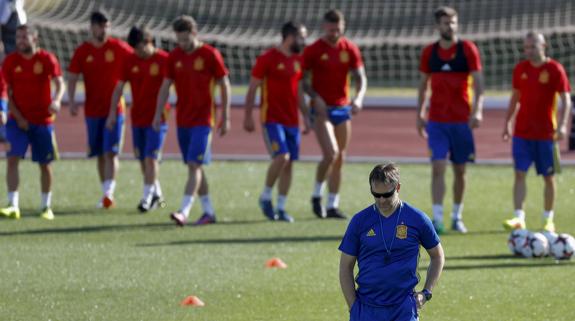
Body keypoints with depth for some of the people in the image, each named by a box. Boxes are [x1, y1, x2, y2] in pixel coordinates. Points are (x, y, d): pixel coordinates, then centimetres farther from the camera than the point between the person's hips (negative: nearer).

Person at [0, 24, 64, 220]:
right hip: (18, 120, 0)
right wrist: (18, 118, -8)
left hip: (43, 120, 0)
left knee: (45, 164, 7)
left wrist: (56, 101, -36)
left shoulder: (47, 59, -4)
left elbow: (59, 83, -14)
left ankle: (46, 207, 21)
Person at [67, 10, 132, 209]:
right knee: (100, 154, 10)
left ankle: (109, 192, -18)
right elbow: (72, 77, 0)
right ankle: (105, 193, 19)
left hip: (115, 109, -2)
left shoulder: (119, 48, -2)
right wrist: (72, 101, -15)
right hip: (92, 110, 2)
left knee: (111, 153, -12)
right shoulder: (82, 51, 1)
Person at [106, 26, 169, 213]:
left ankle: (147, 197, -8)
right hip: (137, 118, 5)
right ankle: (157, 195, 23)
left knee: (151, 157, -12)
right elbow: (119, 87, 8)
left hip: (157, 118, -5)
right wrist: (112, 112, 3)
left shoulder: (164, 60, -9)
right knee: (142, 159, 9)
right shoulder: (130, 61, 4)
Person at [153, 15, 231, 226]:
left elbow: (224, 86, -2)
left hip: (203, 120, -5)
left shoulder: (210, 55, -7)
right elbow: (165, 87, 11)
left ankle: (184, 212, -19)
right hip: (182, 120, 5)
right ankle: (208, 212, 18)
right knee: (194, 167, 9)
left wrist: (225, 118, -3)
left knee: (194, 165, -13)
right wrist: (158, 114, 1)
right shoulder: (174, 57, 6)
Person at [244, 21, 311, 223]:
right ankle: (266, 197, -1)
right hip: (272, 119, -6)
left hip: (292, 121, 6)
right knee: (281, 157, -19)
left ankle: (281, 208, 10)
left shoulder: (298, 60, 12)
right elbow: (252, 88, -5)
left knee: (289, 163, 4)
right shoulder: (267, 59, -7)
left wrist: (306, 117, 18)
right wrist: (248, 117, -8)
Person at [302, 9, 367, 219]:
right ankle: (317, 195, 2)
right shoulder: (313, 50, -6)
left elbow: (361, 77, 6)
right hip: (322, 108, -4)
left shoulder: (350, 50, 4)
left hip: (343, 108, 4)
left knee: (340, 158, 6)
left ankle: (332, 206, 13)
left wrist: (359, 98, -13)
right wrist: (315, 97, -18)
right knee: (331, 153, -19)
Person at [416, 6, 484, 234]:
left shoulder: (467, 49, -3)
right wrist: (419, 114, 9)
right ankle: (437, 218, -14)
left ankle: (457, 217, 22)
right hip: (436, 121, 1)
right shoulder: (429, 52, 4)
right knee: (438, 168, -11)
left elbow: (478, 82, -7)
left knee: (459, 170, 8)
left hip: (462, 120, -1)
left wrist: (477, 110, -21)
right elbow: (423, 85, 14)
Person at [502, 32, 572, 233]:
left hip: (546, 132, -3)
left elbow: (566, 100, -8)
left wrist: (562, 125, -20)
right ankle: (519, 218, -12)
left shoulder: (555, 69, -6)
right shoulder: (520, 69, 6)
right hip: (522, 132, 3)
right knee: (520, 174, -8)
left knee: (549, 177, 5)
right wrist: (507, 122, 12)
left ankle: (548, 220, 17)